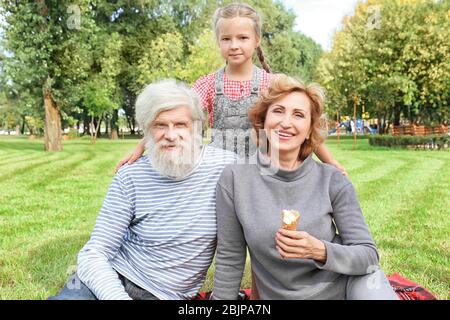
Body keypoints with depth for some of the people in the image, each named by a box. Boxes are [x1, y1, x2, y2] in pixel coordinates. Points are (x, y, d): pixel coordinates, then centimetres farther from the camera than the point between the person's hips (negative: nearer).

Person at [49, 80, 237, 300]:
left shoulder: (225, 166, -10)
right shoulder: (131, 177, -7)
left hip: (168, 294, 0)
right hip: (114, 281, 1)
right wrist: (117, 296, -24)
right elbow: (95, 254, -8)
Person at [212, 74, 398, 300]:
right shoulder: (235, 179, -12)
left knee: (370, 281, -27)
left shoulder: (332, 181, -11)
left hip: (346, 286, -1)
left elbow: (369, 255, -9)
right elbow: (229, 260, -3)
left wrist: (319, 251, -26)